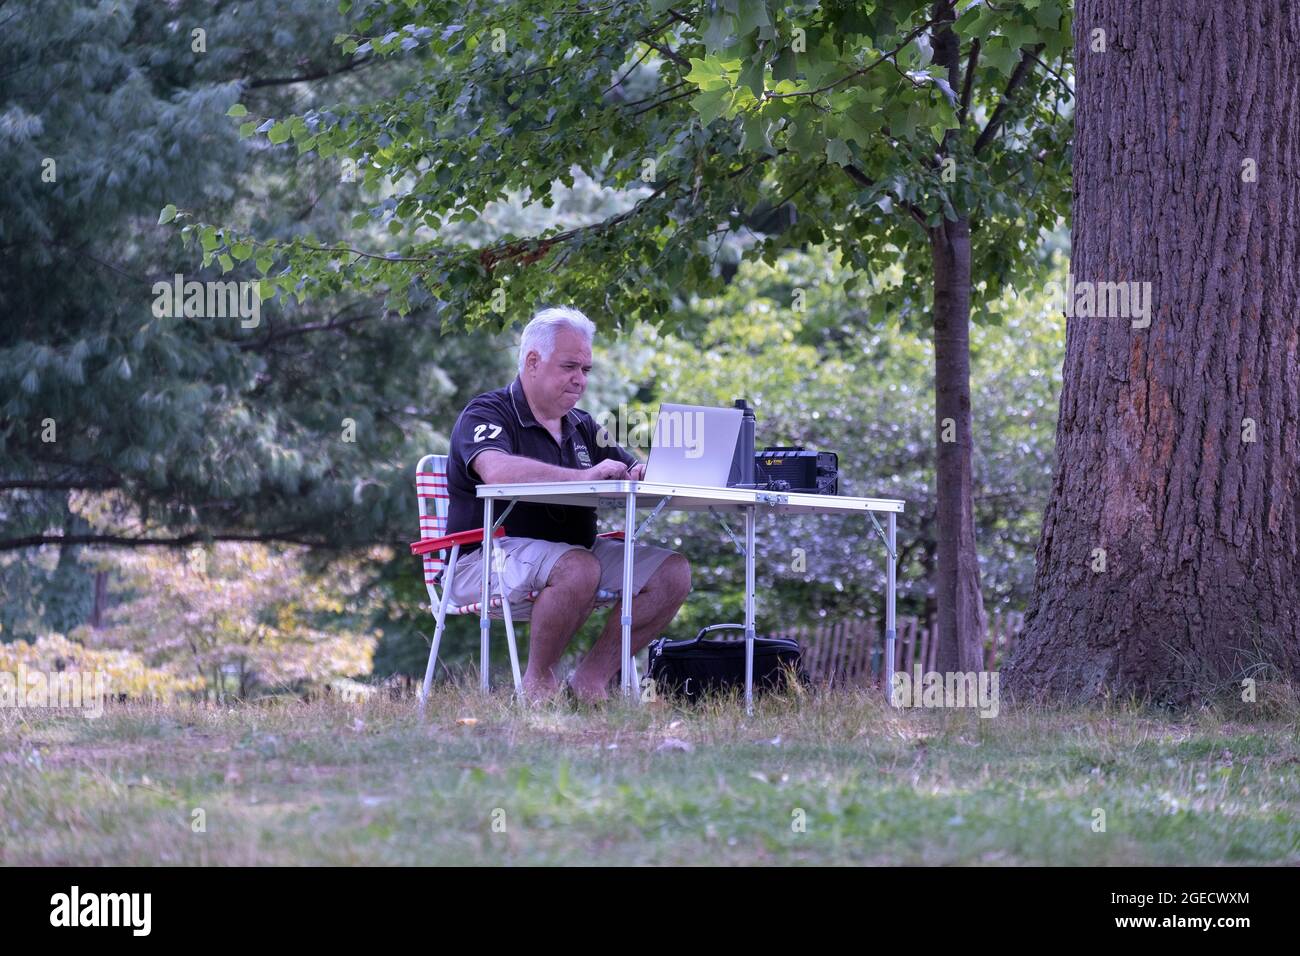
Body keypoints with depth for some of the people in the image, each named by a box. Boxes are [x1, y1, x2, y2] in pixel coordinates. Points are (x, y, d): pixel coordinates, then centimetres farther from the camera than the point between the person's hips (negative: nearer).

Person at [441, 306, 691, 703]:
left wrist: (644, 476, -12)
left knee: (672, 570, -8)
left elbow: (633, 473, 15)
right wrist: (583, 476, -33)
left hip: (574, 549, 8)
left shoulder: (582, 427, 19)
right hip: (488, 560, -8)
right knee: (578, 568, -38)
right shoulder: (487, 414, -7)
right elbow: (497, 471, -28)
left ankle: (592, 679, -6)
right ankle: (539, 682, -16)